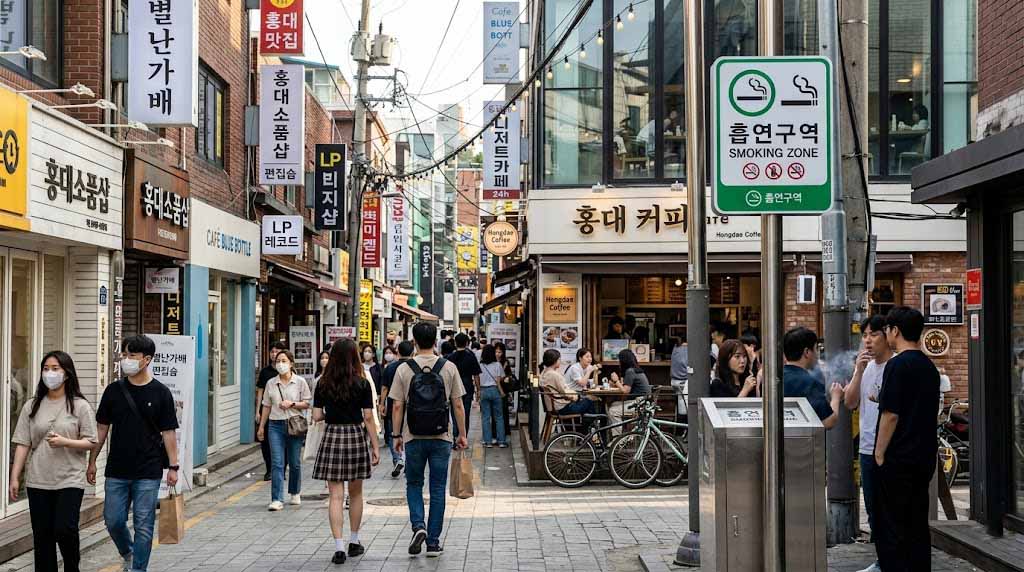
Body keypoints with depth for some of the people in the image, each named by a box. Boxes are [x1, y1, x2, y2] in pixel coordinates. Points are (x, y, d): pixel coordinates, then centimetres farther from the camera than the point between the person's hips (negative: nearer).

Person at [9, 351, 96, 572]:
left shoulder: (80, 406, 0)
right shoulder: (32, 406, 9)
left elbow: (91, 442, -1)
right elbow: (22, 444, 6)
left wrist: (64, 442, -17)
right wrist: (14, 478, 1)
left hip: (69, 480, -3)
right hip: (38, 481, 3)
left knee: (65, 530, -11)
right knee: (42, 535, 5)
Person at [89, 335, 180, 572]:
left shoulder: (160, 392, -4)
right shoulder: (114, 390, 3)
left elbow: (168, 432, -1)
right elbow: (101, 428, 9)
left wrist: (173, 466, -5)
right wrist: (92, 462, 8)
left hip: (148, 473, -3)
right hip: (117, 471, 3)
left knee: (143, 526, 1)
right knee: (113, 521, 7)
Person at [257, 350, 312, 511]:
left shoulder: (300, 382, 1)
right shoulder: (271, 383, 6)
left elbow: (307, 404, 2)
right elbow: (267, 406, 12)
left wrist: (292, 404, -14)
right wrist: (261, 427, 12)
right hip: (276, 425, 1)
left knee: (295, 463, 9)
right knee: (276, 463, -7)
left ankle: (295, 493, 30)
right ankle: (277, 500, -9)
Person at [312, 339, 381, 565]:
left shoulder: (323, 384, 0)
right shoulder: (362, 384, -5)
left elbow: (317, 416, -1)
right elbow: (368, 418, -5)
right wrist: (375, 446, -1)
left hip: (332, 436, 0)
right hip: (356, 435, 0)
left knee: (336, 496, 1)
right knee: (355, 493, 16)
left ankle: (339, 547, -7)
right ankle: (354, 542, 26)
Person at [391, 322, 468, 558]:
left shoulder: (404, 369, -4)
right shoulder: (449, 368, -2)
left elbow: (398, 407, -3)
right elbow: (458, 405, 0)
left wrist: (396, 435, 7)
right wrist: (462, 434, 9)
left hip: (414, 438, 0)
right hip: (441, 438, 0)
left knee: (413, 484, 16)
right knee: (438, 489, 8)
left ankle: (418, 526, -5)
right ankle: (433, 542, 9)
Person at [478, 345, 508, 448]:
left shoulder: (479, 365, -2)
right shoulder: (497, 365, -5)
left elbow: (477, 380, -1)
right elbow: (500, 379, -4)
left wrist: (479, 391, 8)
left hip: (483, 391, 1)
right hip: (495, 390, -1)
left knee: (485, 417, 6)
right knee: (499, 417, 7)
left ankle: (488, 441, 5)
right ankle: (501, 441, 6)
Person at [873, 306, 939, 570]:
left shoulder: (898, 365, -14)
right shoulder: (929, 366, 11)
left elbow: (890, 414, -17)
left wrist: (879, 453, -9)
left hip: (898, 459, -8)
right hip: (925, 457, 8)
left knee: (890, 529, -3)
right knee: (918, 526, 12)